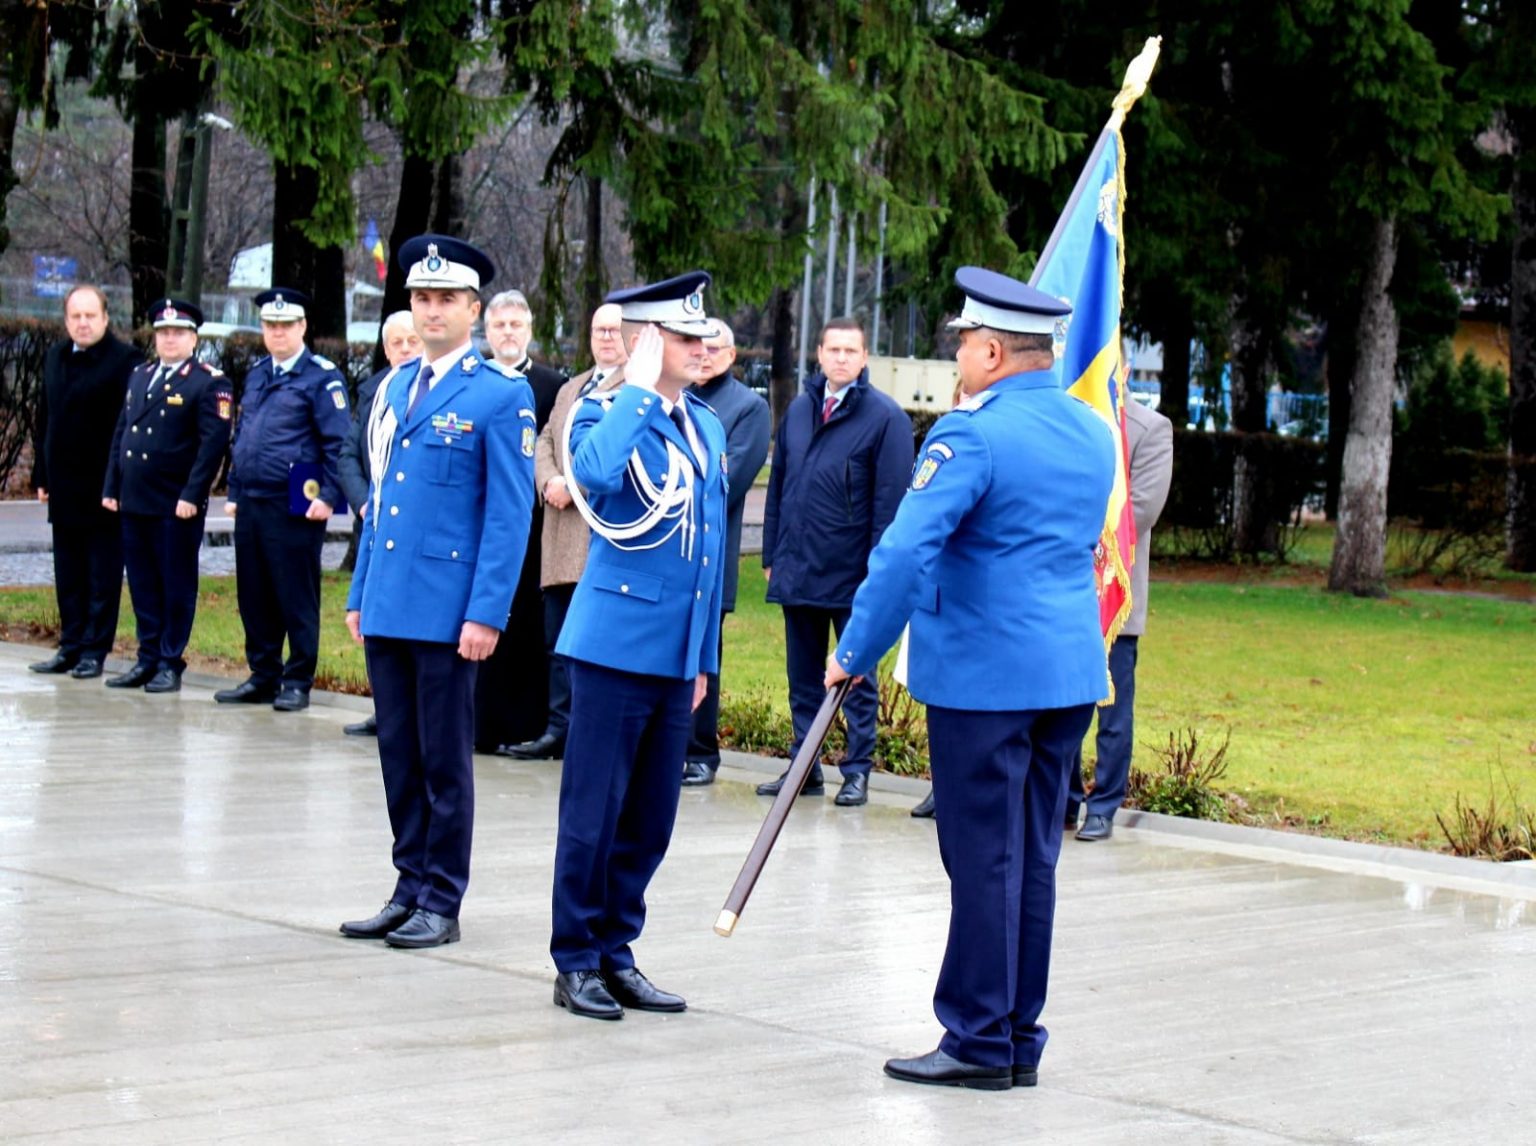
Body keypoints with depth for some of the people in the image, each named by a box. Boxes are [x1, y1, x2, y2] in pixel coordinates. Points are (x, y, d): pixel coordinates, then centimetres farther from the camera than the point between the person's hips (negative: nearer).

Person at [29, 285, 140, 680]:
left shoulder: (124, 361, -9)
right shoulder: (54, 358, 12)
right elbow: (45, 420, 16)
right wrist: (42, 475, 13)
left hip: (103, 486, -6)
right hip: (64, 488, 6)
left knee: (102, 576, 2)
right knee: (68, 575, 11)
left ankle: (94, 650, 6)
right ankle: (71, 646, 17)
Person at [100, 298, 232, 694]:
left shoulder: (208, 383, -5)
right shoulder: (139, 377, 16)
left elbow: (214, 443, -12)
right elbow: (120, 434, 19)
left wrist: (192, 496, -17)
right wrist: (111, 487, 12)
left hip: (177, 506, -6)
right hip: (134, 502, 6)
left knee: (176, 587, 1)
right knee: (143, 585, 10)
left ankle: (170, 664, 7)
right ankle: (148, 659, 18)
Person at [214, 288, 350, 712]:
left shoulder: (322, 377, -6)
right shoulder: (256, 374, 16)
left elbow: (339, 444, -10)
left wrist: (329, 498, -15)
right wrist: (234, 492, 17)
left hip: (293, 506, -7)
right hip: (251, 502, 7)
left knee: (296, 597, 0)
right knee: (254, 596, 10)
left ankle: (297, 683, 7)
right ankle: (263, 677, 19)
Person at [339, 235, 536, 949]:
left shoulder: (501, 396, -5)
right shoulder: (395, 388, 14)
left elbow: (509, 515, -8)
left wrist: (487, 614, -14)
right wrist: (359, 593, 15)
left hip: (447, 612, -6)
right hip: (387, 608, 6)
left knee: (444, 762, 1)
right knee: (399, 758, 10)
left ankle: (441, 904, 8)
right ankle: (409, 890, 19)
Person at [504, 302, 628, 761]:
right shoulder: (570, 389, 25)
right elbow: (544, 443, 18)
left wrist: (571, 484, -16)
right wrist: (550, 482, -3)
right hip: (563, 538, 8)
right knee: (559, 639, 9)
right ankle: (560, 728, 14)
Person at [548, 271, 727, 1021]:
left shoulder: (706, 427, 13)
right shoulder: (605, 415, -7)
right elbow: (593, 473, -32)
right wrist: (640, 389, -22)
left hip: (676, 654, 7)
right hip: (615, 643, -6)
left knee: (650, 820, 10)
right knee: (593, 814, -1)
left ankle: (615, 954, 21)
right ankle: (576, 962, 9)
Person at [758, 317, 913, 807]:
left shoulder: (886, 418, -6)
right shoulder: (799, 410, 10)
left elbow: (890, 501, -9)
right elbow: (778, 485, 14)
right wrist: (771, 555, 11)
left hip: (852, 577, -5)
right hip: (796, 573, 5)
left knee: (857, 676, 4)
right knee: (802, 678, 12)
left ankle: (857, 771, 10)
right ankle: (804, 767, 20)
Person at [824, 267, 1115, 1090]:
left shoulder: (973, 436, -15)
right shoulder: (1094, 433, 11)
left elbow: (905, 552, -20)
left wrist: (857, 653, -10)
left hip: (984, 675, -8)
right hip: (1072, 671, 8)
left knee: (983, 860, -1)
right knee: (1033, 859, 12)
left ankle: (980, 1042, 5)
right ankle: (1019, 1040, 18)